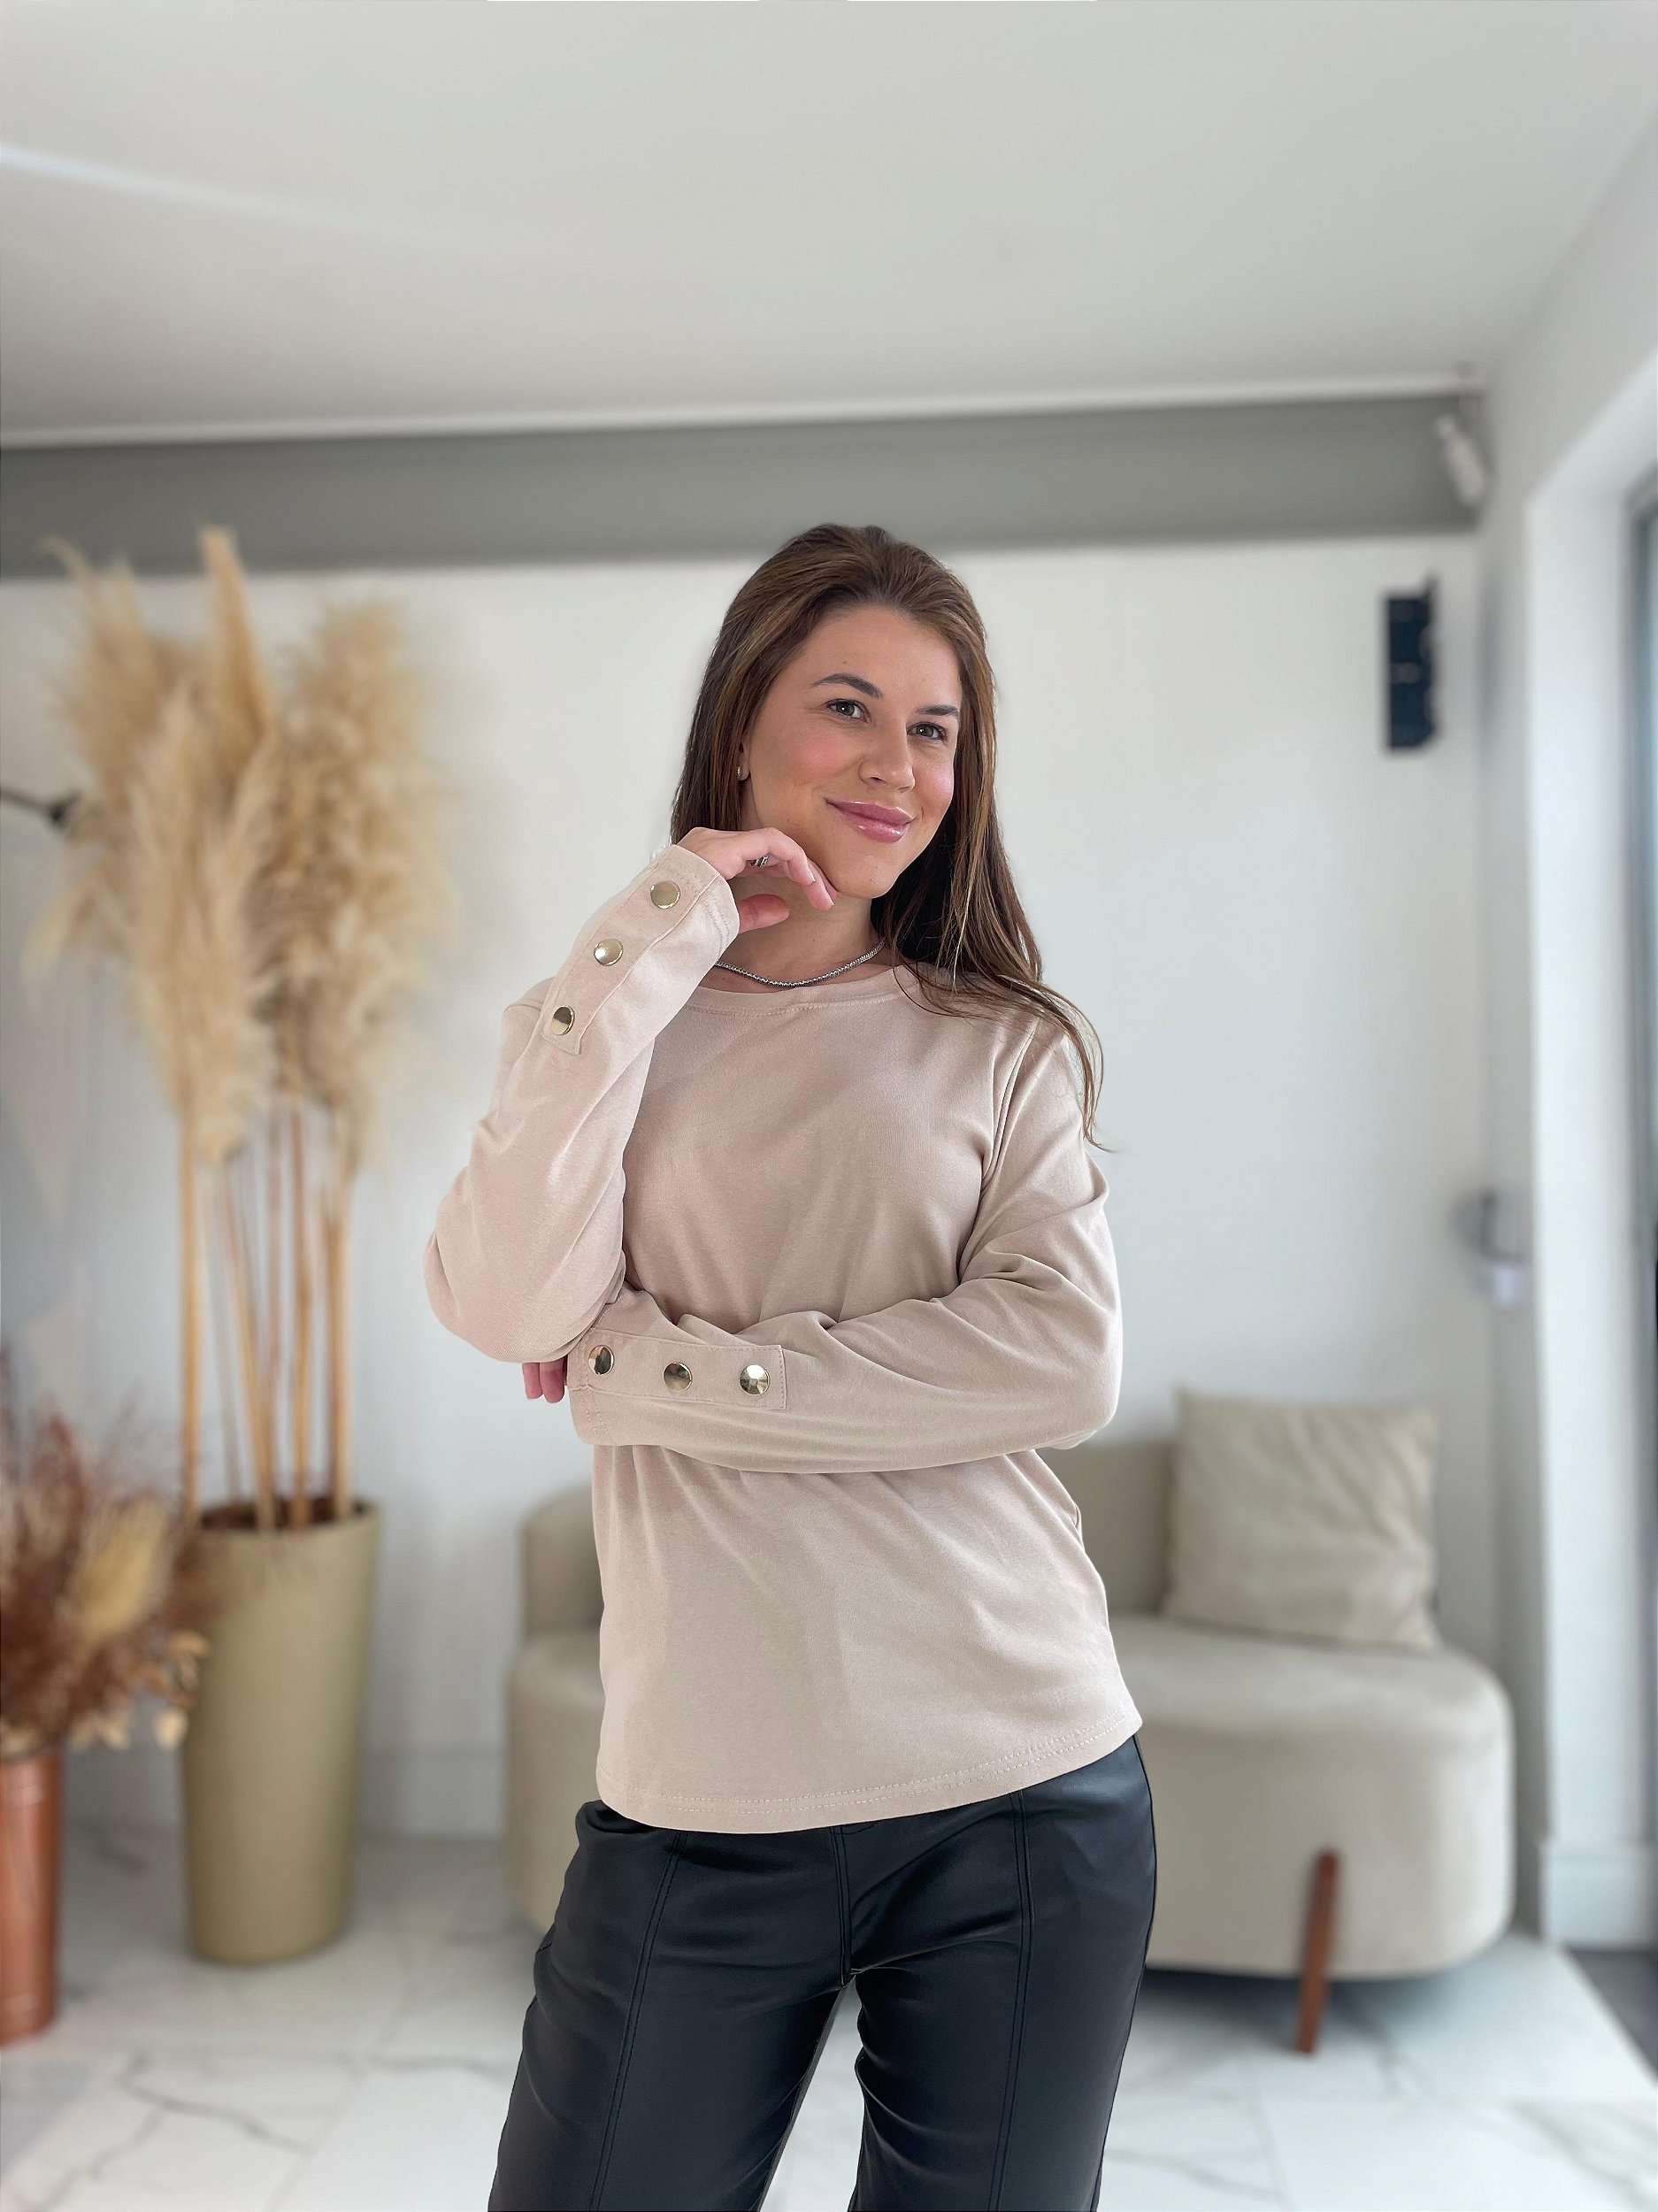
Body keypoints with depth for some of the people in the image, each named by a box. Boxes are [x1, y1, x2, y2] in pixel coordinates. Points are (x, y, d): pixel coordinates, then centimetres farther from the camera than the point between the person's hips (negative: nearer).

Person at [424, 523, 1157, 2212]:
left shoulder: (1004, 1048, 4)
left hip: (1028, 1794, 1)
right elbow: (506, 1308, -12)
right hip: (703, 1805, 0)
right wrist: (651, 947, -14)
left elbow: (1066, 1361, -11)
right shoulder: (598, 1020, 5)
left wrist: (665, 1372, -13)